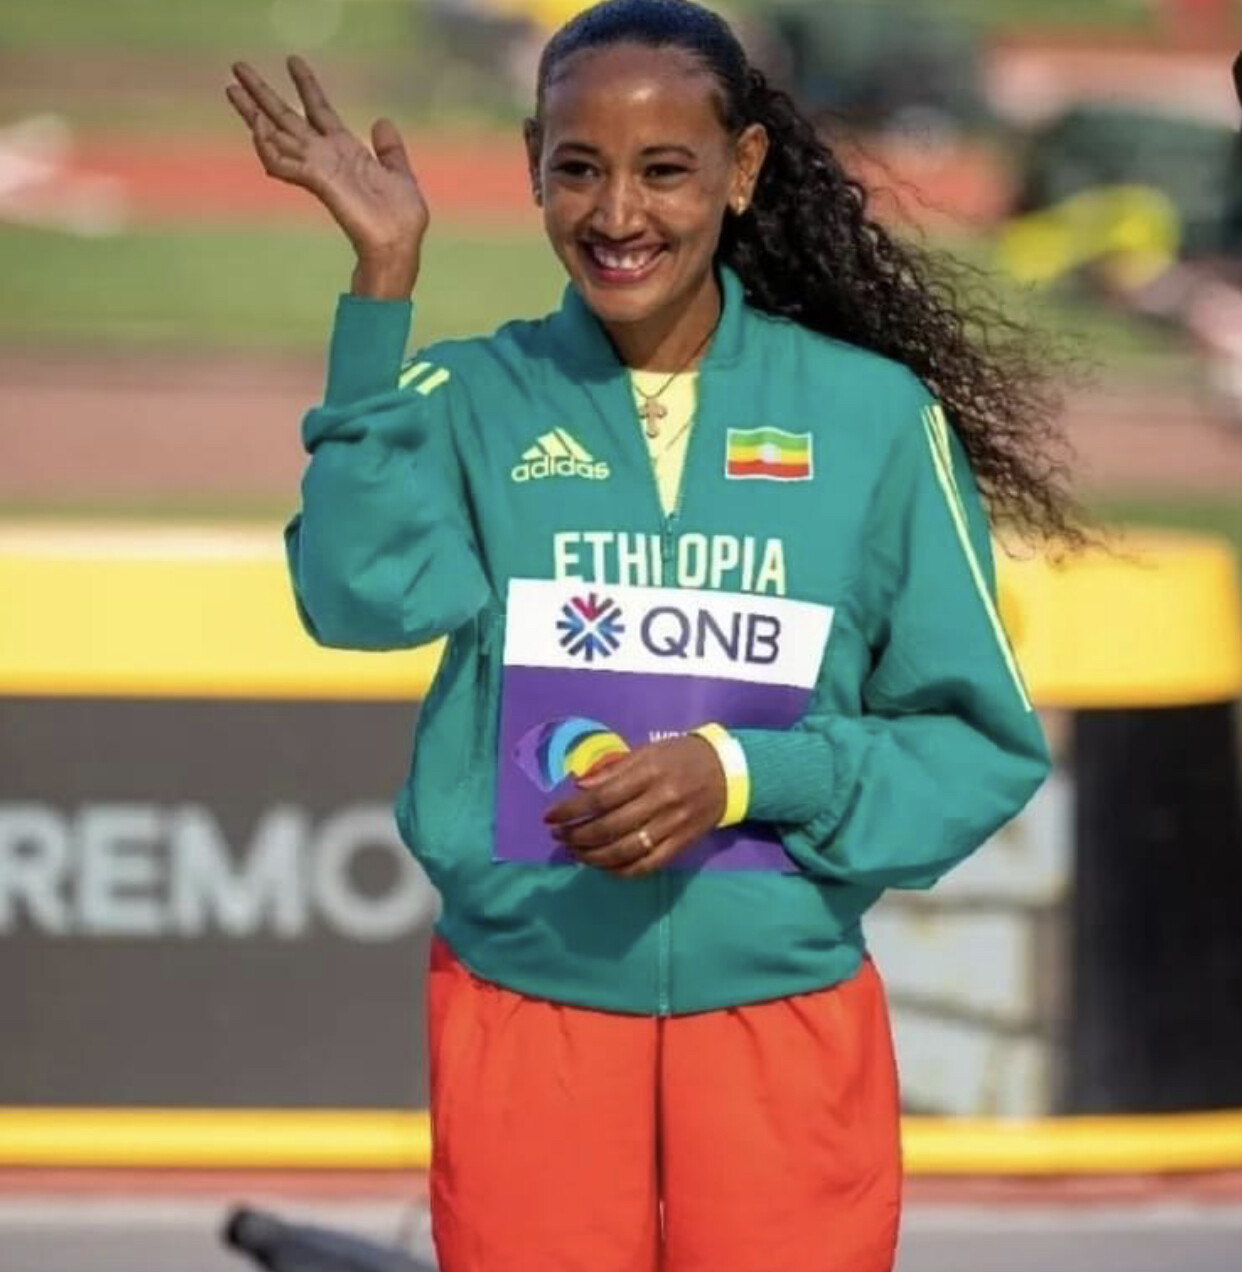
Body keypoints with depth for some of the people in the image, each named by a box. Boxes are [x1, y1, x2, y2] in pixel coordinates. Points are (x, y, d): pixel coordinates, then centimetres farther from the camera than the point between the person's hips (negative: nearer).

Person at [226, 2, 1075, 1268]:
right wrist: (382, 283, -20)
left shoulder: (873, 414, -1)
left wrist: (743, 775, -15)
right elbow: (365, 596, -19)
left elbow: (981, 745, 1)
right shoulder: (472, 398, 1)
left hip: (785, 1014, 0)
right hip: (521, 1010, 0)